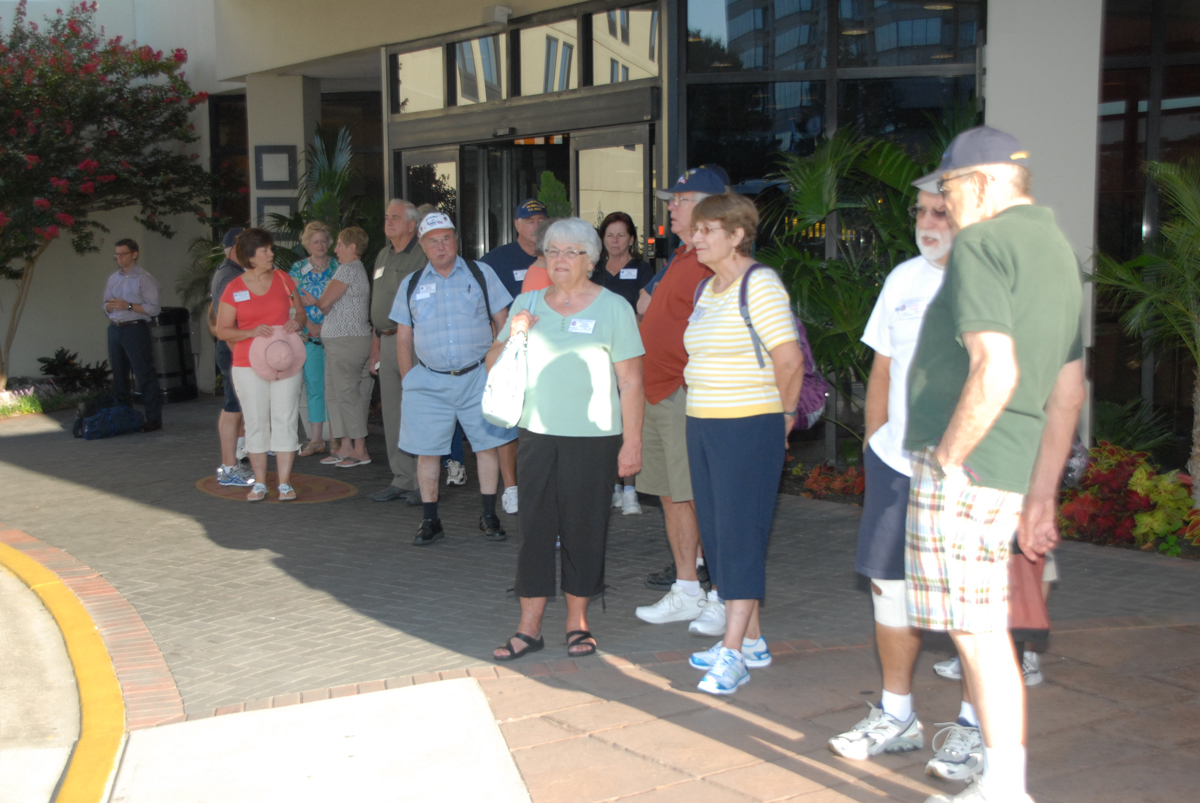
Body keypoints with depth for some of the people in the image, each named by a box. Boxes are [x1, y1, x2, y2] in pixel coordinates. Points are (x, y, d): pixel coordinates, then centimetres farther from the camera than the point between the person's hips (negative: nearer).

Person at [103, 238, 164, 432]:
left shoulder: (144, 279, -5)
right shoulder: (113, 279, 16)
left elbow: (153, 308, -11)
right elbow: (107, 308, 21)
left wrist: (128, 306, -17)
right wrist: (109, 306, -2)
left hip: (135, 329, -7)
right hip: (115, 329, 7)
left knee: (145, 375, -8)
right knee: (119, 376, 11)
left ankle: (153, 419, -5)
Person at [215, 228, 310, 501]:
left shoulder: (283, 279, 6)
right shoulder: (234, 289, 0)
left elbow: (300, 312, 15)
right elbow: (222, 331, 0)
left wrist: (297, 322, -9)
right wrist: (251, 333, -16)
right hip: (249, 365, -1)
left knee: (285, 421, -1)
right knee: (256, 423, 3)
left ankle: (285, 483, 4)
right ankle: (260, 483, 11)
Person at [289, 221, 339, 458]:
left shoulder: (337, 267, 4)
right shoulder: (298, 268, 8)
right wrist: (310, 325, -10)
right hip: (308, 336, 2)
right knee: (313, 386, 5)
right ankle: (316, 439, 11)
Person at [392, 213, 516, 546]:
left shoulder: (481, 274, 5)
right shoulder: (411, 284, 9)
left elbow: (503, 321, 6)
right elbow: (404, 337, 12)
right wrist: (408, 380, 6)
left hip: (478, 377, -1)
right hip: (428, 381, 1)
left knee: (487, 444, 1)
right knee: (427, 450, 2)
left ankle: (489, 516, 14)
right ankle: (430, 521, 13)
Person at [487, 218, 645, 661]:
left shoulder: (613, 308, -1)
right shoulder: (527, 304, 11)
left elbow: (630, 380, -4)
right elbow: (493, 362, 16)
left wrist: (632, 441, -10)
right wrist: (513, 337, -5)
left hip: (593, 436, -3)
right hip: (537, 432, 3)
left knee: (584, 528, 3)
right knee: (535, 526, 3)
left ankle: (577, 623, 17)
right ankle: (529, 628, 9)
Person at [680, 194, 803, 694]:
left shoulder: (760, 284, -12)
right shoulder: (707, 289, 15)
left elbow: (790, 359, -17)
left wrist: (783, 416, -6)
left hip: (749, 428, -9)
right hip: (703, 427, 9)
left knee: (740, 535, -7)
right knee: (716, 534, 11)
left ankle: (733, 653, -5)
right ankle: (752, 641, 22)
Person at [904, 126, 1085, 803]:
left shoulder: (981, 245, -11)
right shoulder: (1060, 250, 17)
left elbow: (995, 372, -25)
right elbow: (1069, 391, 19)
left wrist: (945, 460, -14)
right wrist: (1042, 495, 22)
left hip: (965, 467, -9)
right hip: (1014, 469, 9)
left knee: (979, 633, -2)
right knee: (986, 631, 17)